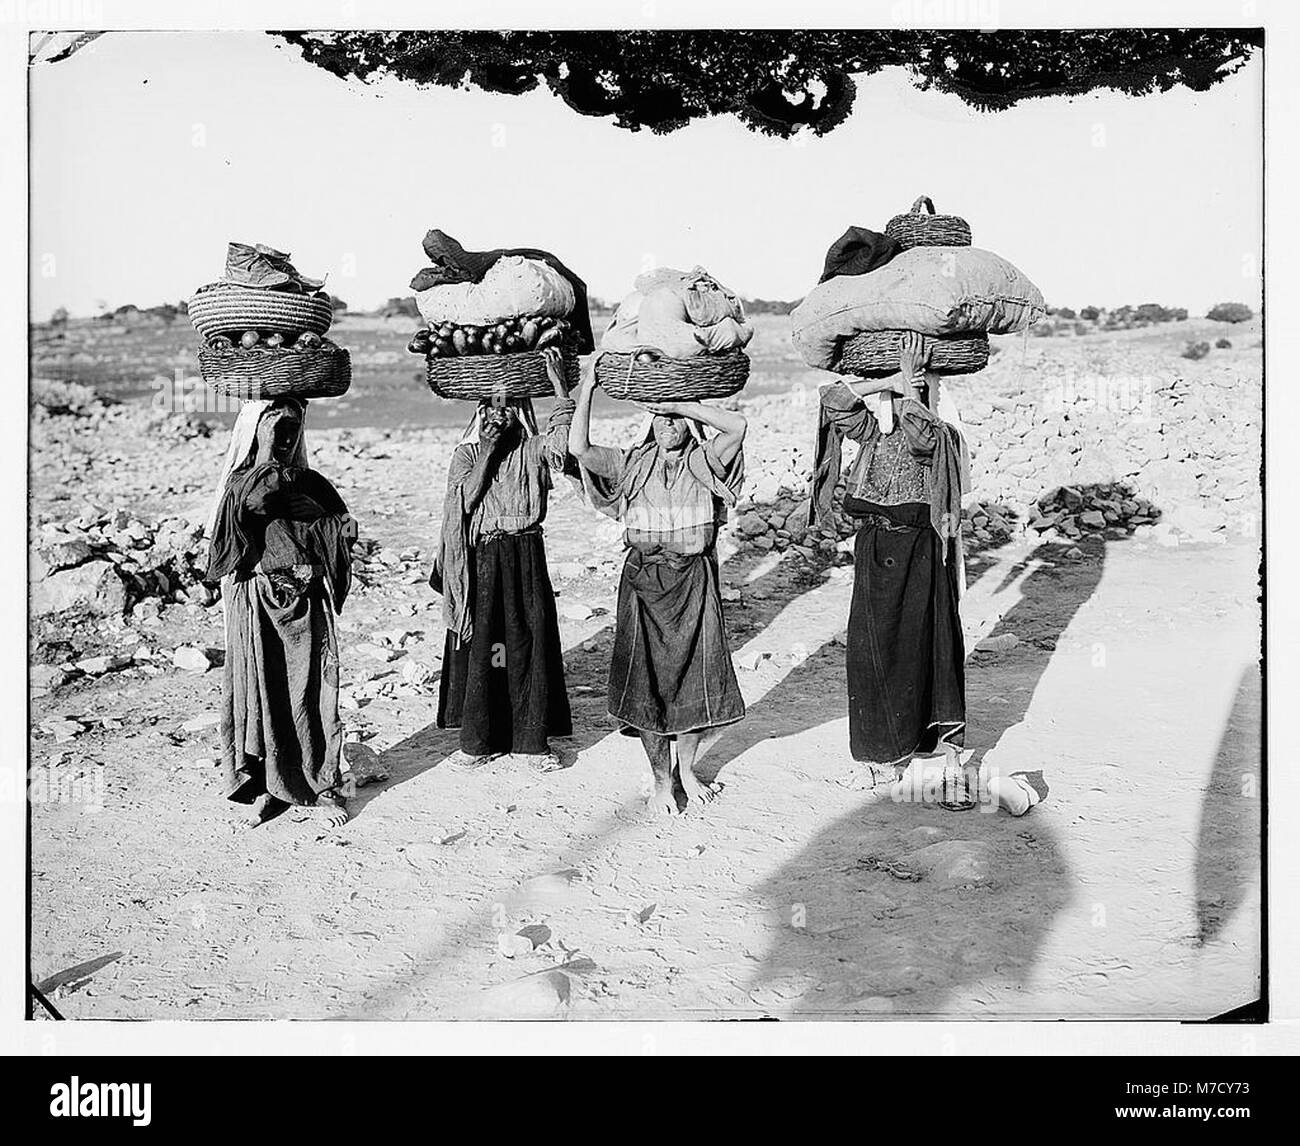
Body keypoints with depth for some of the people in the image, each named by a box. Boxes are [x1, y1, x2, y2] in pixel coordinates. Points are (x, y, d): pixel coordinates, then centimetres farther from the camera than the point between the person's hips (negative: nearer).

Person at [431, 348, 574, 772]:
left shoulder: (534, 450, 3)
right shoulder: (467, 453, 6)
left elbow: (566, 443, -20)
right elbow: (466, 499, -7)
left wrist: (560, 388, -24)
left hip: (525, 557, 0)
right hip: (479, 558, 0)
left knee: (529, 643, 1)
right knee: (478, 645, 2)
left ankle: (532, 739, 11)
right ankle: (478, 740, 13)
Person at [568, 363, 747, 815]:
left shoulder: (702, 464, 1)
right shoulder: (630, 466, 4)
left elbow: (737, 425, -16)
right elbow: (578, 448, -11)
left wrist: (683, 405, -12)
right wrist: (586, 390, -8)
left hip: (693, 580, 0)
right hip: (642, 579, 0)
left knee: (693, 671, 7)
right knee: (647, 677, 2)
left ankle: (686, 768, 27)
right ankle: (660, 778, 16)